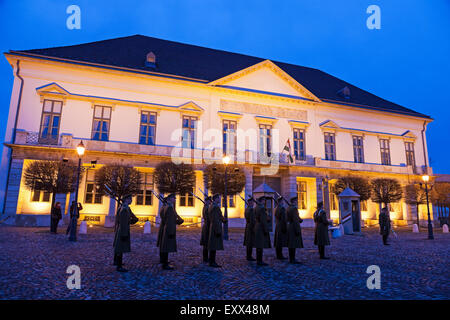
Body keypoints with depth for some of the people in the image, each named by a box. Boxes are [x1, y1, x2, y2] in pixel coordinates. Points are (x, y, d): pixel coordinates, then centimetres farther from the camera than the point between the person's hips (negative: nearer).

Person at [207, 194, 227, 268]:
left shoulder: (211, 206, 16)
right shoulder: (215, 207, -17)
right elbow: (215, 220, -21)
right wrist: (218, 231, -21)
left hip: (213, 228, 10)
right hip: (216, 228, -10)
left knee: (213, 246, 12)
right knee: (214, 246, -5)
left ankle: (212, 262, 17)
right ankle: (212, 262, 0)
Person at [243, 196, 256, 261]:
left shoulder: (246, 209, 11)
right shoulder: (251, 209, -18)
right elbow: (252, 220, -21)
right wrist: (254, 229, -18)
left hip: (247, 227, 10)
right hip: (251, 227, -10)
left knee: (248, 243, 13)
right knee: (251, 243, -4)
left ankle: (248, 256, 19)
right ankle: (249, 257, 0)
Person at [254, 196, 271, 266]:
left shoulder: (256, 208, 12)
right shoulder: (262, 208, -17)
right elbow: (263, 220, -20)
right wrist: (266, 230, -18)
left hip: (257, 228, 10)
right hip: (262, 229, -10)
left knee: (259, 246, 12)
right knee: (261, 245, -5)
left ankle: (258, 260, 17)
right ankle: (260, 261, -1)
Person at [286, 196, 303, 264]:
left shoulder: (288, 208, 13)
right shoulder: (294, 208, -16)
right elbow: (295, 220, -21)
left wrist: (300, 219, 13)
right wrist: (298, 230, -20)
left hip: (289, 227, 10)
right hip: (294, 228, -10)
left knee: (291, 244, 12)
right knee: (294, 244, -5)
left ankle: (291, 259, 17)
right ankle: (293, 260, -2)